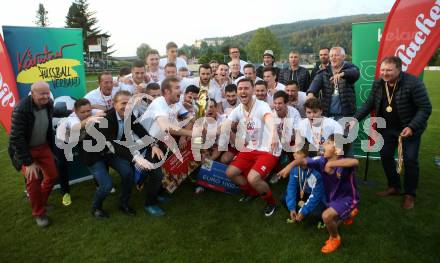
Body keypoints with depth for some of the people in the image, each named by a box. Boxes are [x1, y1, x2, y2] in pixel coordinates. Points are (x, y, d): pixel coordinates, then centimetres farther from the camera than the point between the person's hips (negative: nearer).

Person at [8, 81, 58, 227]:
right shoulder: (21, 109, -28)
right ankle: (38, 213, 8)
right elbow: (16, 138, -26)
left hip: (43, 146, 5)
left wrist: (51, 147, 13)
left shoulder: (49, 104, -10)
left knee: (52, 175, 4)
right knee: (33, 179, -13)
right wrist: (28, 162, -25)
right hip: (24, 149, -5)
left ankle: (40, 201, 32)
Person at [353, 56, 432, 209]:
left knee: (410, 160, -3)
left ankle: (410, 194, 17)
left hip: (409, 128, -5)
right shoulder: (378, 84, -7)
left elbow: (425, 108, -21)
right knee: (385, 156, 10)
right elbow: (369, 104, 4)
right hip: (387, 128, 5)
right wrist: (356, 119, -5)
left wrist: (412, 127, -31)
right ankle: (394, 187, 31)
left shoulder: (413, 83, -23)